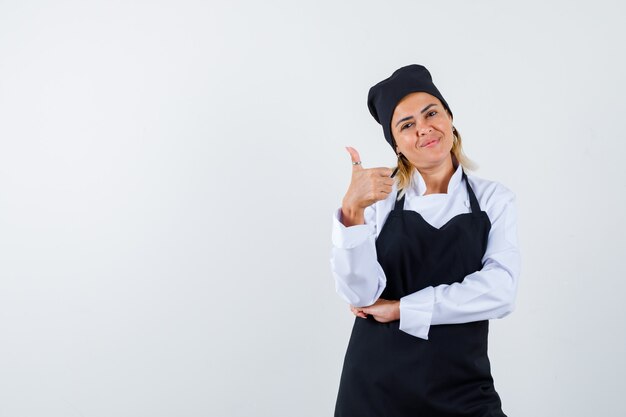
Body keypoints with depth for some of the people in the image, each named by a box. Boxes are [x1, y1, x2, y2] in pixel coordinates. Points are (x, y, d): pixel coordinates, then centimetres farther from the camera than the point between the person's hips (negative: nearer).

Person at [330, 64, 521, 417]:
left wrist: (401, 309, -14)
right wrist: (352, 212, -27)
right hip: (377, 384, 0)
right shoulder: (380, 196, -3)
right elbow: (361, 294, -14)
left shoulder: (494, 199, -1)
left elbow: (499, 291, -14)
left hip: (461, 387, 0)